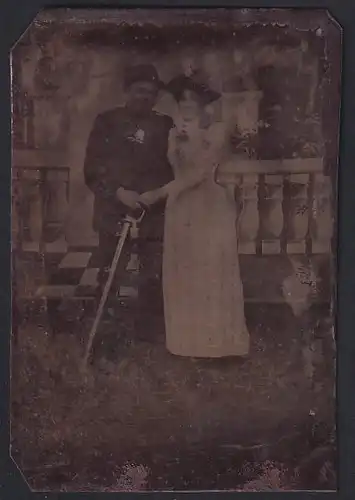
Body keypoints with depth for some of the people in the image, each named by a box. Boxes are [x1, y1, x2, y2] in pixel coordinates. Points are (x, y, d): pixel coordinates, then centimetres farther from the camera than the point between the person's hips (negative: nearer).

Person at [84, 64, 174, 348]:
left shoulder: (165, 125, 8)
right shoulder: (107, 122, 3)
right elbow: (93, 169, -2)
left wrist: (160, 194, -10)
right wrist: (119, 192, -14)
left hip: (156, 215, 2)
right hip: (115, 213, -1)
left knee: (153, 280, 5)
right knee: (109, 280, 1)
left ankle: (147, 336, 18)